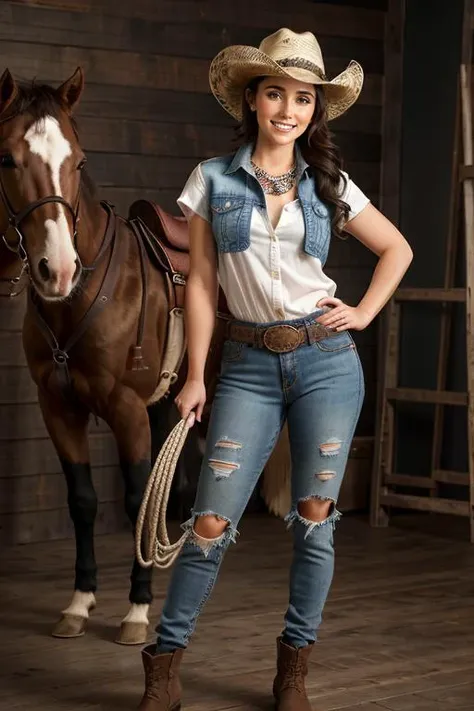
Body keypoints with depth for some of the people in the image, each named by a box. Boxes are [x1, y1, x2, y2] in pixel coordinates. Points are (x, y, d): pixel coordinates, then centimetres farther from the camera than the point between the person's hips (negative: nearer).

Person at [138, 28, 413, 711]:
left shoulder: (330, 186, 4)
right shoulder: (213, 180, 1)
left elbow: (397, 249, 18)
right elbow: (201, 283, 2)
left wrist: (364, 313, 6)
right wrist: (195, 378, 0)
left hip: (326, 359, 1)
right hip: (249, 366, -1)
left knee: (315, 518, 3)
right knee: (212, 521, -5)